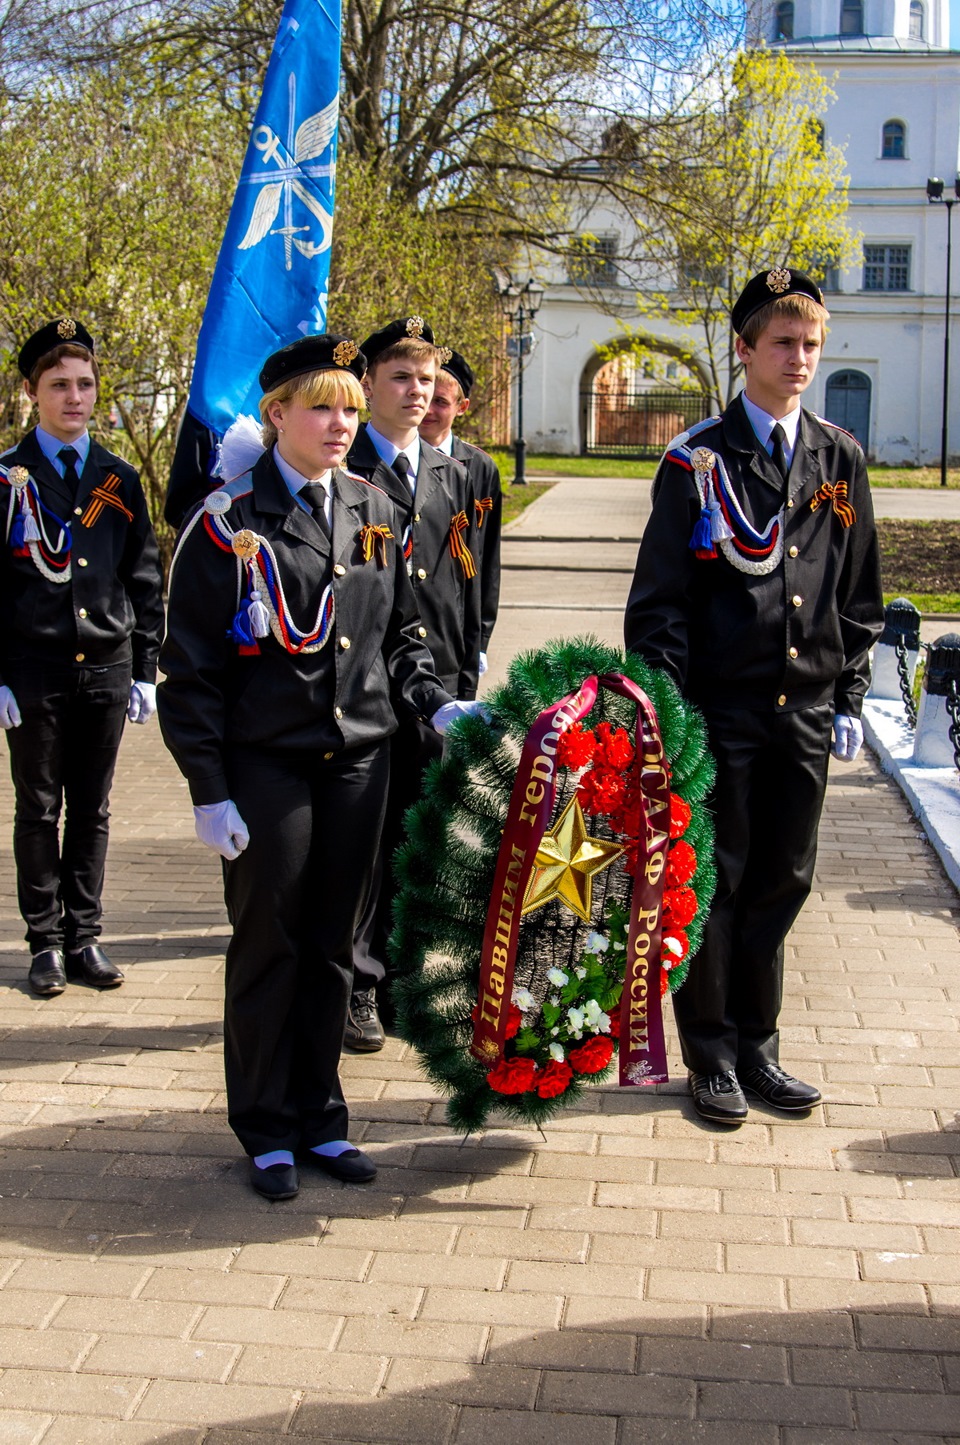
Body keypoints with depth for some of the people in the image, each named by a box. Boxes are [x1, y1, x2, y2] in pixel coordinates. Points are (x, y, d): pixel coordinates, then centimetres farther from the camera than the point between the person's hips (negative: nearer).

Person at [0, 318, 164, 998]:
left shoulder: (120, 479, 9)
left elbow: (145, 582, 11)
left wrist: (145, 670, 6)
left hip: (106, 668, 3)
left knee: (93, 810, 9)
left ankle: (84, 937, 19)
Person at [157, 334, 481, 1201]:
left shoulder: (376, 514, 8)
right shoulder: (228, 524, -7)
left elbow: (399, 637, 16)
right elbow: (191, 667, -6)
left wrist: (435, 705, -2)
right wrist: (209, 790, -10)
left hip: (358, 760, 4)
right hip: (265, 764, -4)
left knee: (333, 946, 12)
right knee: (268, 946, 6)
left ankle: (320, 1119, 27)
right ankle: (268, 1131, 22)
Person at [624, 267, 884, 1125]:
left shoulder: (840, 458, 9)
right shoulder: (698, 460, -3)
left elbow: (860, 593, 13)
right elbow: (658, 595, -4)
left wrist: (849, 700, 9)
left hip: (805, 712, 4)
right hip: (722, 708, -4)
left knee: (781, 883, 11)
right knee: (713, 882, 5)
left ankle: (757, 1047, 26)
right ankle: (712, 1057, 19)